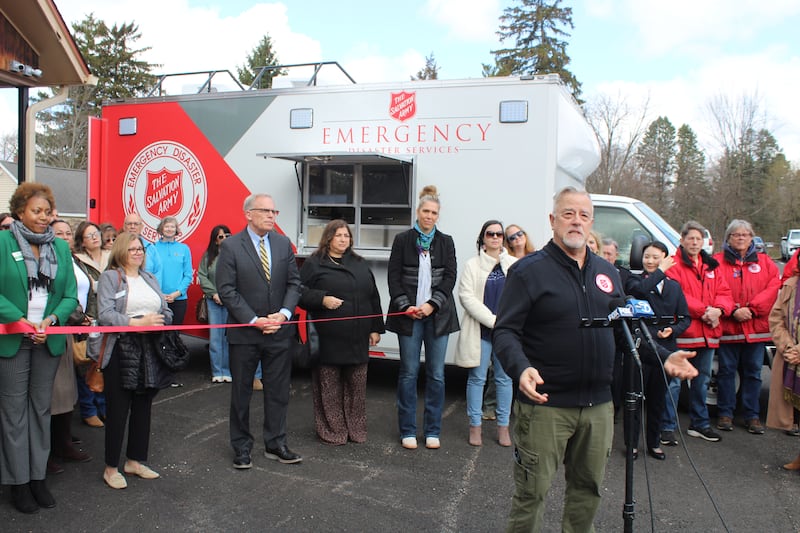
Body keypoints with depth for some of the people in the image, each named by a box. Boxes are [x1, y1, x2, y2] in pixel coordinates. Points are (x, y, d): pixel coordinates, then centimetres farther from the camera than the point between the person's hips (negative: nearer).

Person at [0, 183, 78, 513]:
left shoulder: (61, 247, 6)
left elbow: (70, 295, 3)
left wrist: (52, 319, -13)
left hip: (49, 340, 4)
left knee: (41, 408, 12)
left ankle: (38, 476, 23)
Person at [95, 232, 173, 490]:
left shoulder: (150, 278, 18)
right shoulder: (109, 277, -1)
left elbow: (166, 311, 14)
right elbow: (104, 314, -14)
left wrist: (160, 321, -9)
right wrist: (138, 322, -23)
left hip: (150, 351, 6)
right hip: (121, 351, -6)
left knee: (143, 408, 12)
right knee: (118, 410, 0)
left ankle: (135, 460, 25)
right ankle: (111, 467, 13)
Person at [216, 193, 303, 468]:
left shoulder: (283, 243, 5)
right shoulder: (231, 246, -6)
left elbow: (294, 282, 5)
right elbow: (226, 290, -10)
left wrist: (284, 313, -11)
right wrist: (255, 320, -16)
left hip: (279, 331, 3)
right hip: (244, 332, -3)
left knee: (278, 391, 10)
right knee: (241, 393, 9)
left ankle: (275, 444, 23)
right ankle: (242, 448, 23)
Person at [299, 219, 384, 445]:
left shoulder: (360, 265, 15)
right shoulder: (314, 264, 1)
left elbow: (373, 297, 16)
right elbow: (300, 292, -4)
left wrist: (376, 328, 12)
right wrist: (322, 299, -19)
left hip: (357, 339, 4)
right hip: (328, 339, -4)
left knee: (357, 384, 10)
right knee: (329, 386, 3)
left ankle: (356, 428, 24)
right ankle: (332, 430, 16)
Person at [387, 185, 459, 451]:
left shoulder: (446, 242, 9)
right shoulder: (402, 240, 5)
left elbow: (449, 277, 2)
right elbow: (393, 277, 1)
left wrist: (432, 304, -10)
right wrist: (405, 306, -11)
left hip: (437, 315, 2)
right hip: (409, 314, -1)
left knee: (436, 374, 4)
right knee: (409, 373, 3)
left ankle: (432, 431, 15)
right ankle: (408, 431, 13)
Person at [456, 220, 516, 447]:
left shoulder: (514, 264, 6)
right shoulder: (473, 265, 1)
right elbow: (466, 296, -7)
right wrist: (492, 320, -13)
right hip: (480, 331, -2)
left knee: (504, 378, 8)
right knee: (477, 377, 4)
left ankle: (503, 426, 19)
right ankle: (475, 425, 15)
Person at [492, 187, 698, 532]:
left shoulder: (607, 273, 13)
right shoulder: (529, 270, -6)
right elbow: (505, 331, -12)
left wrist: (662, 357, 5)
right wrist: (520, 368, -30)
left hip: (598, 405, 6)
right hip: (545, 403, -6)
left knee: (589, 488, 18)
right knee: (532, 491, 2)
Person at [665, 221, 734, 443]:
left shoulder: (711, 266, 16)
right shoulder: (674, 264, -6)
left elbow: (724, 293, 10)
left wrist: (718, 309, -10)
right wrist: (703, 310, -19)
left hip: (708, 333, 7)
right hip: (682, 332, -7)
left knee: (702, 380, 17)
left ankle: (699, 424, 30)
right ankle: (668, 426, 6)